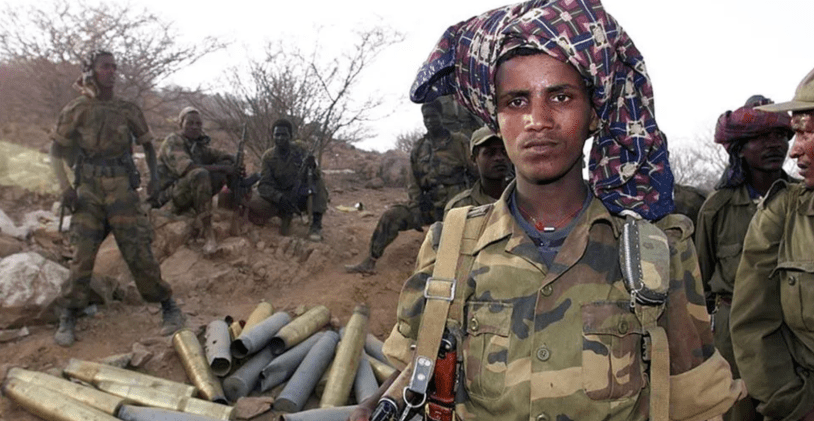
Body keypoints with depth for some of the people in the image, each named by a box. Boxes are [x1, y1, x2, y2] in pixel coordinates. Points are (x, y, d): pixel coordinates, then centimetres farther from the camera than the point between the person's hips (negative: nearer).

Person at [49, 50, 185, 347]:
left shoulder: (128, 111, 6)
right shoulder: (75, 111, 3)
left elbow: (147, 144, 17)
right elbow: (56, 150, 7)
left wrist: (154, 177, 2)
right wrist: (65, 187, -5)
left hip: (122, 189, 0)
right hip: (88, 191, 0)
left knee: (139, 252, -3)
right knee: (82, 255, -2)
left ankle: (169, 308, 7)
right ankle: (67, 320, 11)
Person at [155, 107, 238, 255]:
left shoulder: (200, 144, 15)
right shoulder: (173, 142, -7)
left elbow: (226, 157, 11)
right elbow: (187, 168, -24)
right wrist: (221, 168, -23)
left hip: (191, 195, 8)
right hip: (169, 195, -7)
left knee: (227, 164, -7)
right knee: (200, 174, -36)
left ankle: (200, 217, -14)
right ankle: (208, 233, -40)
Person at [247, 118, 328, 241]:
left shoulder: (299, 149, -3)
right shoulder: (268, 156, -3)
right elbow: (264, 185, -11)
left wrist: (311, 165, -39)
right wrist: (279, 198, -31)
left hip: (302, 196, 0)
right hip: (280, 198, 0)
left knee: (317, 176, -28)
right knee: (255, 203, -29)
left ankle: (316, 223, -29)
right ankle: (285, 215, 2)